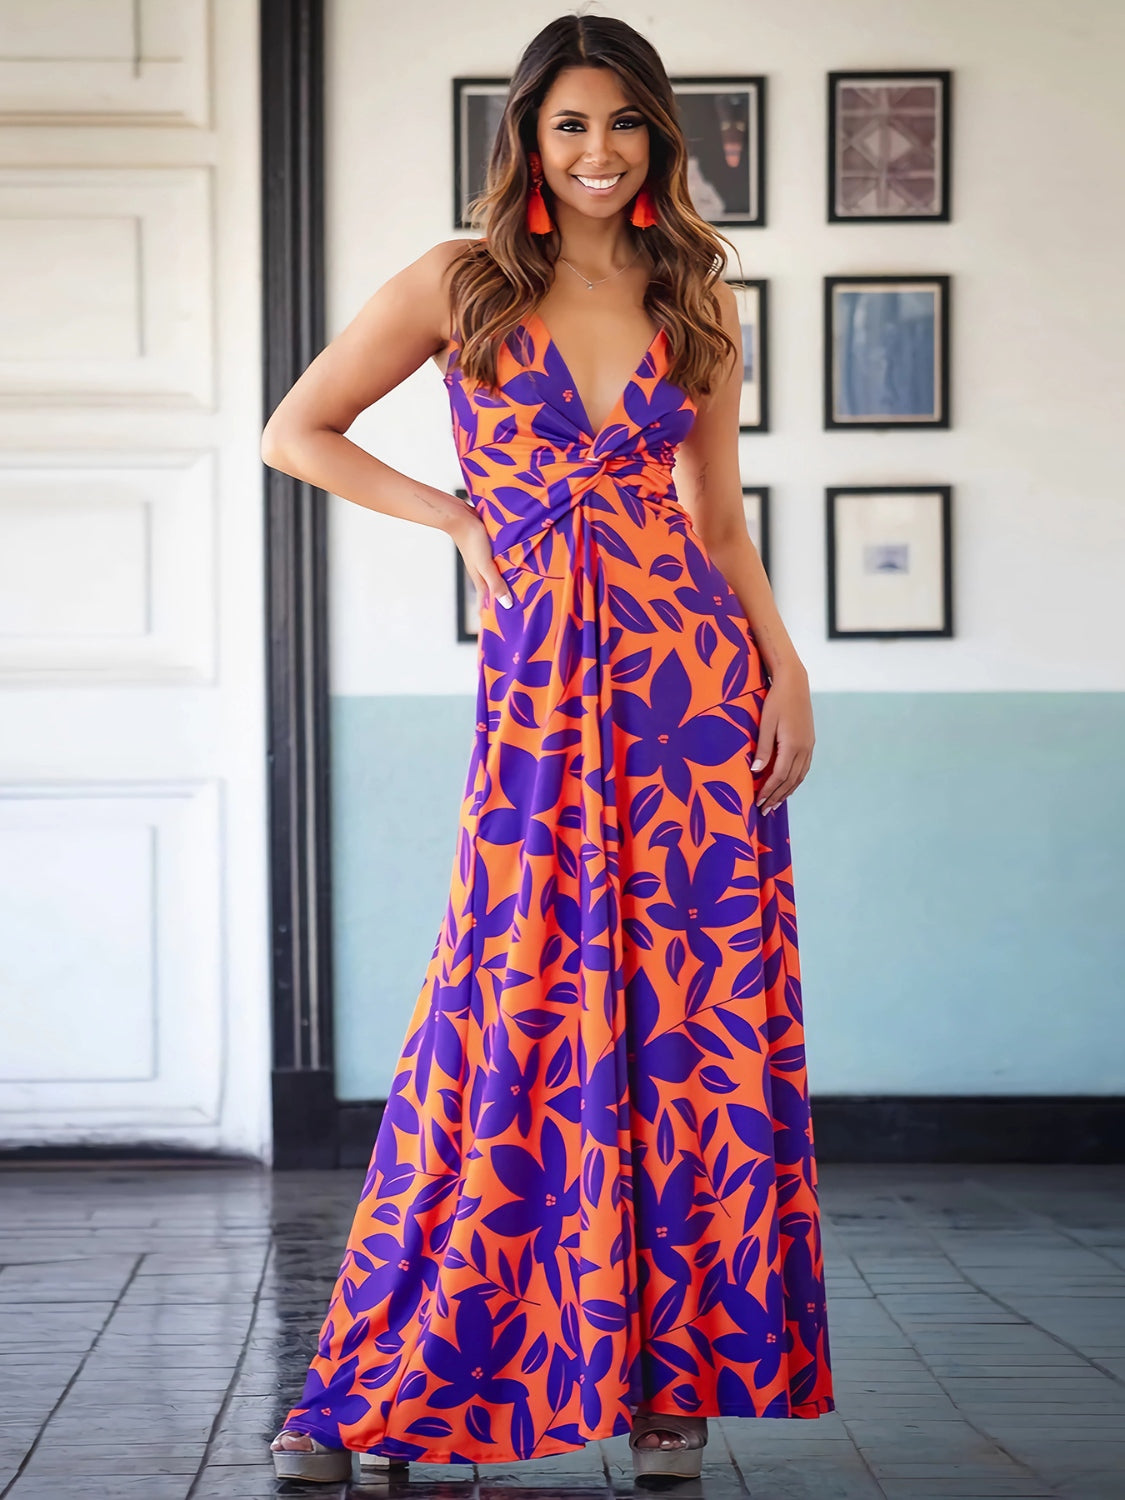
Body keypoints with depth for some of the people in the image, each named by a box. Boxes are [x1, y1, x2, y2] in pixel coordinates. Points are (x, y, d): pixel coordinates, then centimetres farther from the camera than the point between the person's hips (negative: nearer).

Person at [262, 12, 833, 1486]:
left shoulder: (695, 303, 11)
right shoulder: (461, 284, 4)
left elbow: (721, 516, 14)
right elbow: (296, 433, 8)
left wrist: (787, 668, 1)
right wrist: (459, 520, 3)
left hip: (692, 671, 2)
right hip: (540, 686, -2)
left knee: (693, 1014, 0)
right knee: (519, 1018, -5)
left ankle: (676, 1370, 10)